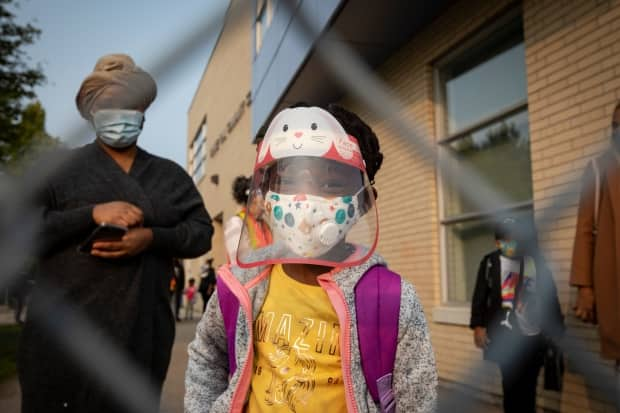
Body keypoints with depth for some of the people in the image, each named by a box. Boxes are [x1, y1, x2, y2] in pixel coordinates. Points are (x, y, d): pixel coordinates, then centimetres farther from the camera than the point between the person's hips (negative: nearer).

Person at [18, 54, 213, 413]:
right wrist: (92, 214, -16)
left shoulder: (170, 175, 13)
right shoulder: (60, 169, 6)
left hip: (143, 336, 2)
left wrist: (152, 237, -12)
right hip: (66, 334, -2)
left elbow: (202, 233, 7)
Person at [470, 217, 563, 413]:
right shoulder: (490, 263, 3)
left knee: (528, 387, 8)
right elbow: (480, 296, 1)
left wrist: (557, 332, 7)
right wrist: (478, 325, -8)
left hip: (533, 337, 2)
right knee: (511, 386, 1)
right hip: (505, 338, -1)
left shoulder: (536, 262, 6)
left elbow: (550, 297, 8)